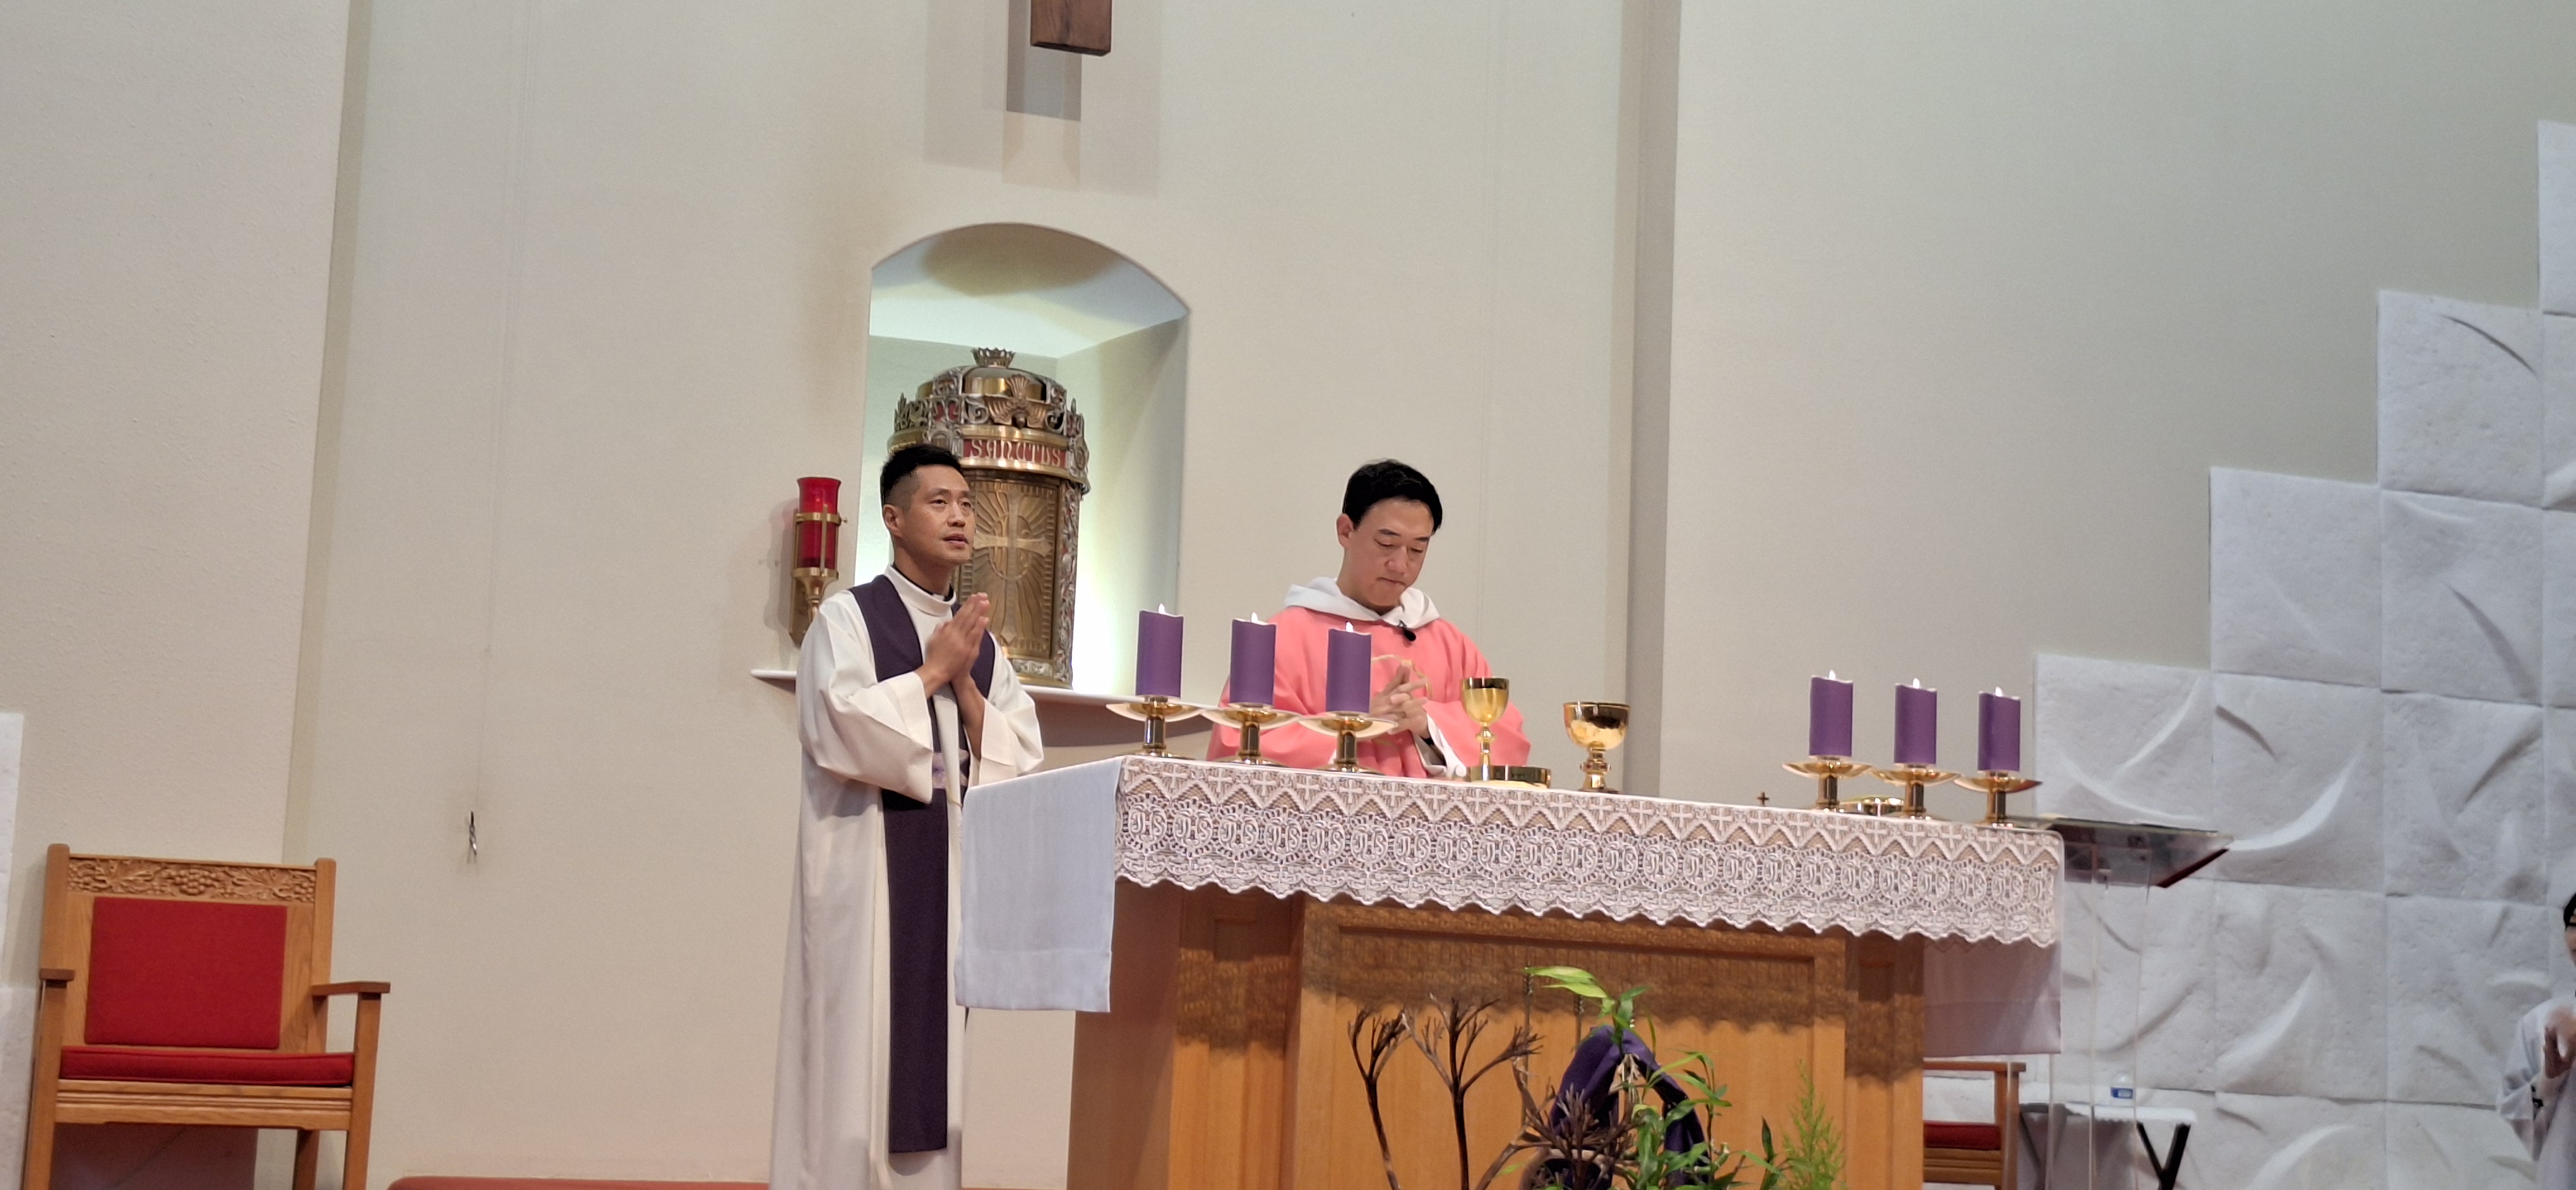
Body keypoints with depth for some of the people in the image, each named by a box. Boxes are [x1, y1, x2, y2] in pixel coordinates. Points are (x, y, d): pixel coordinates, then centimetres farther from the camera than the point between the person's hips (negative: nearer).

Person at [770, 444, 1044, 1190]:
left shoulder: (981, 640, 14)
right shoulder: (846, 618, -2)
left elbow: (1022, 756, 7)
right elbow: (838, 729, -16)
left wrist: (965, 685, -6)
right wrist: (932, 672, -9)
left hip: (953, 861, 5)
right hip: (866, 858, -5)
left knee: (932, 1042, 6)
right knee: (856, 1043, -5)